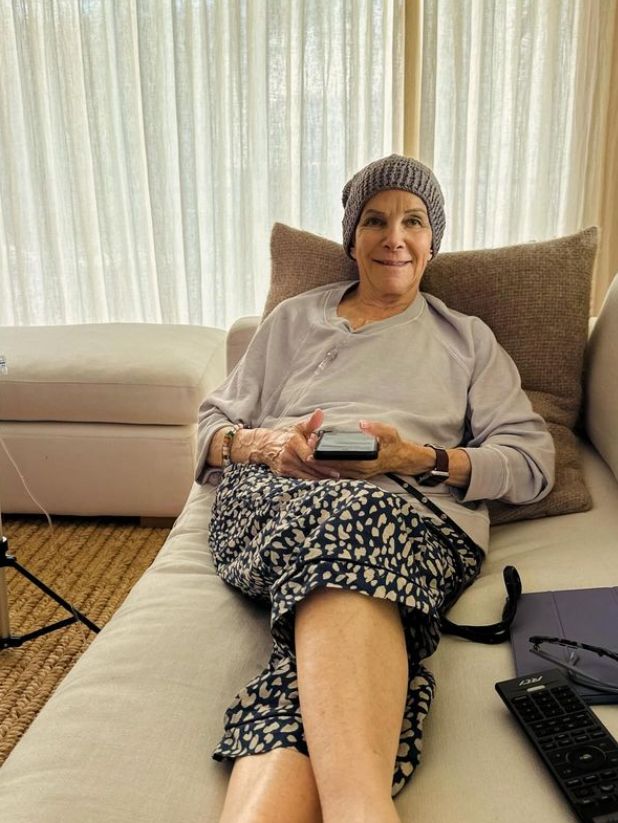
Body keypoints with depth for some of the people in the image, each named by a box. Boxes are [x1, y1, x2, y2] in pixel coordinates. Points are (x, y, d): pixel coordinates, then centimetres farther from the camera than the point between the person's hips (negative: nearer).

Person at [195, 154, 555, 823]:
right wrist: (264, 444, -4)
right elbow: (212, 428, 21)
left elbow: (532, 461, 12)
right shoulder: (293, 320, 27)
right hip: (274, 497, 1)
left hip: (414, 511, 0)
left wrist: (418, 458, -6)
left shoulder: (467, 338, 24)